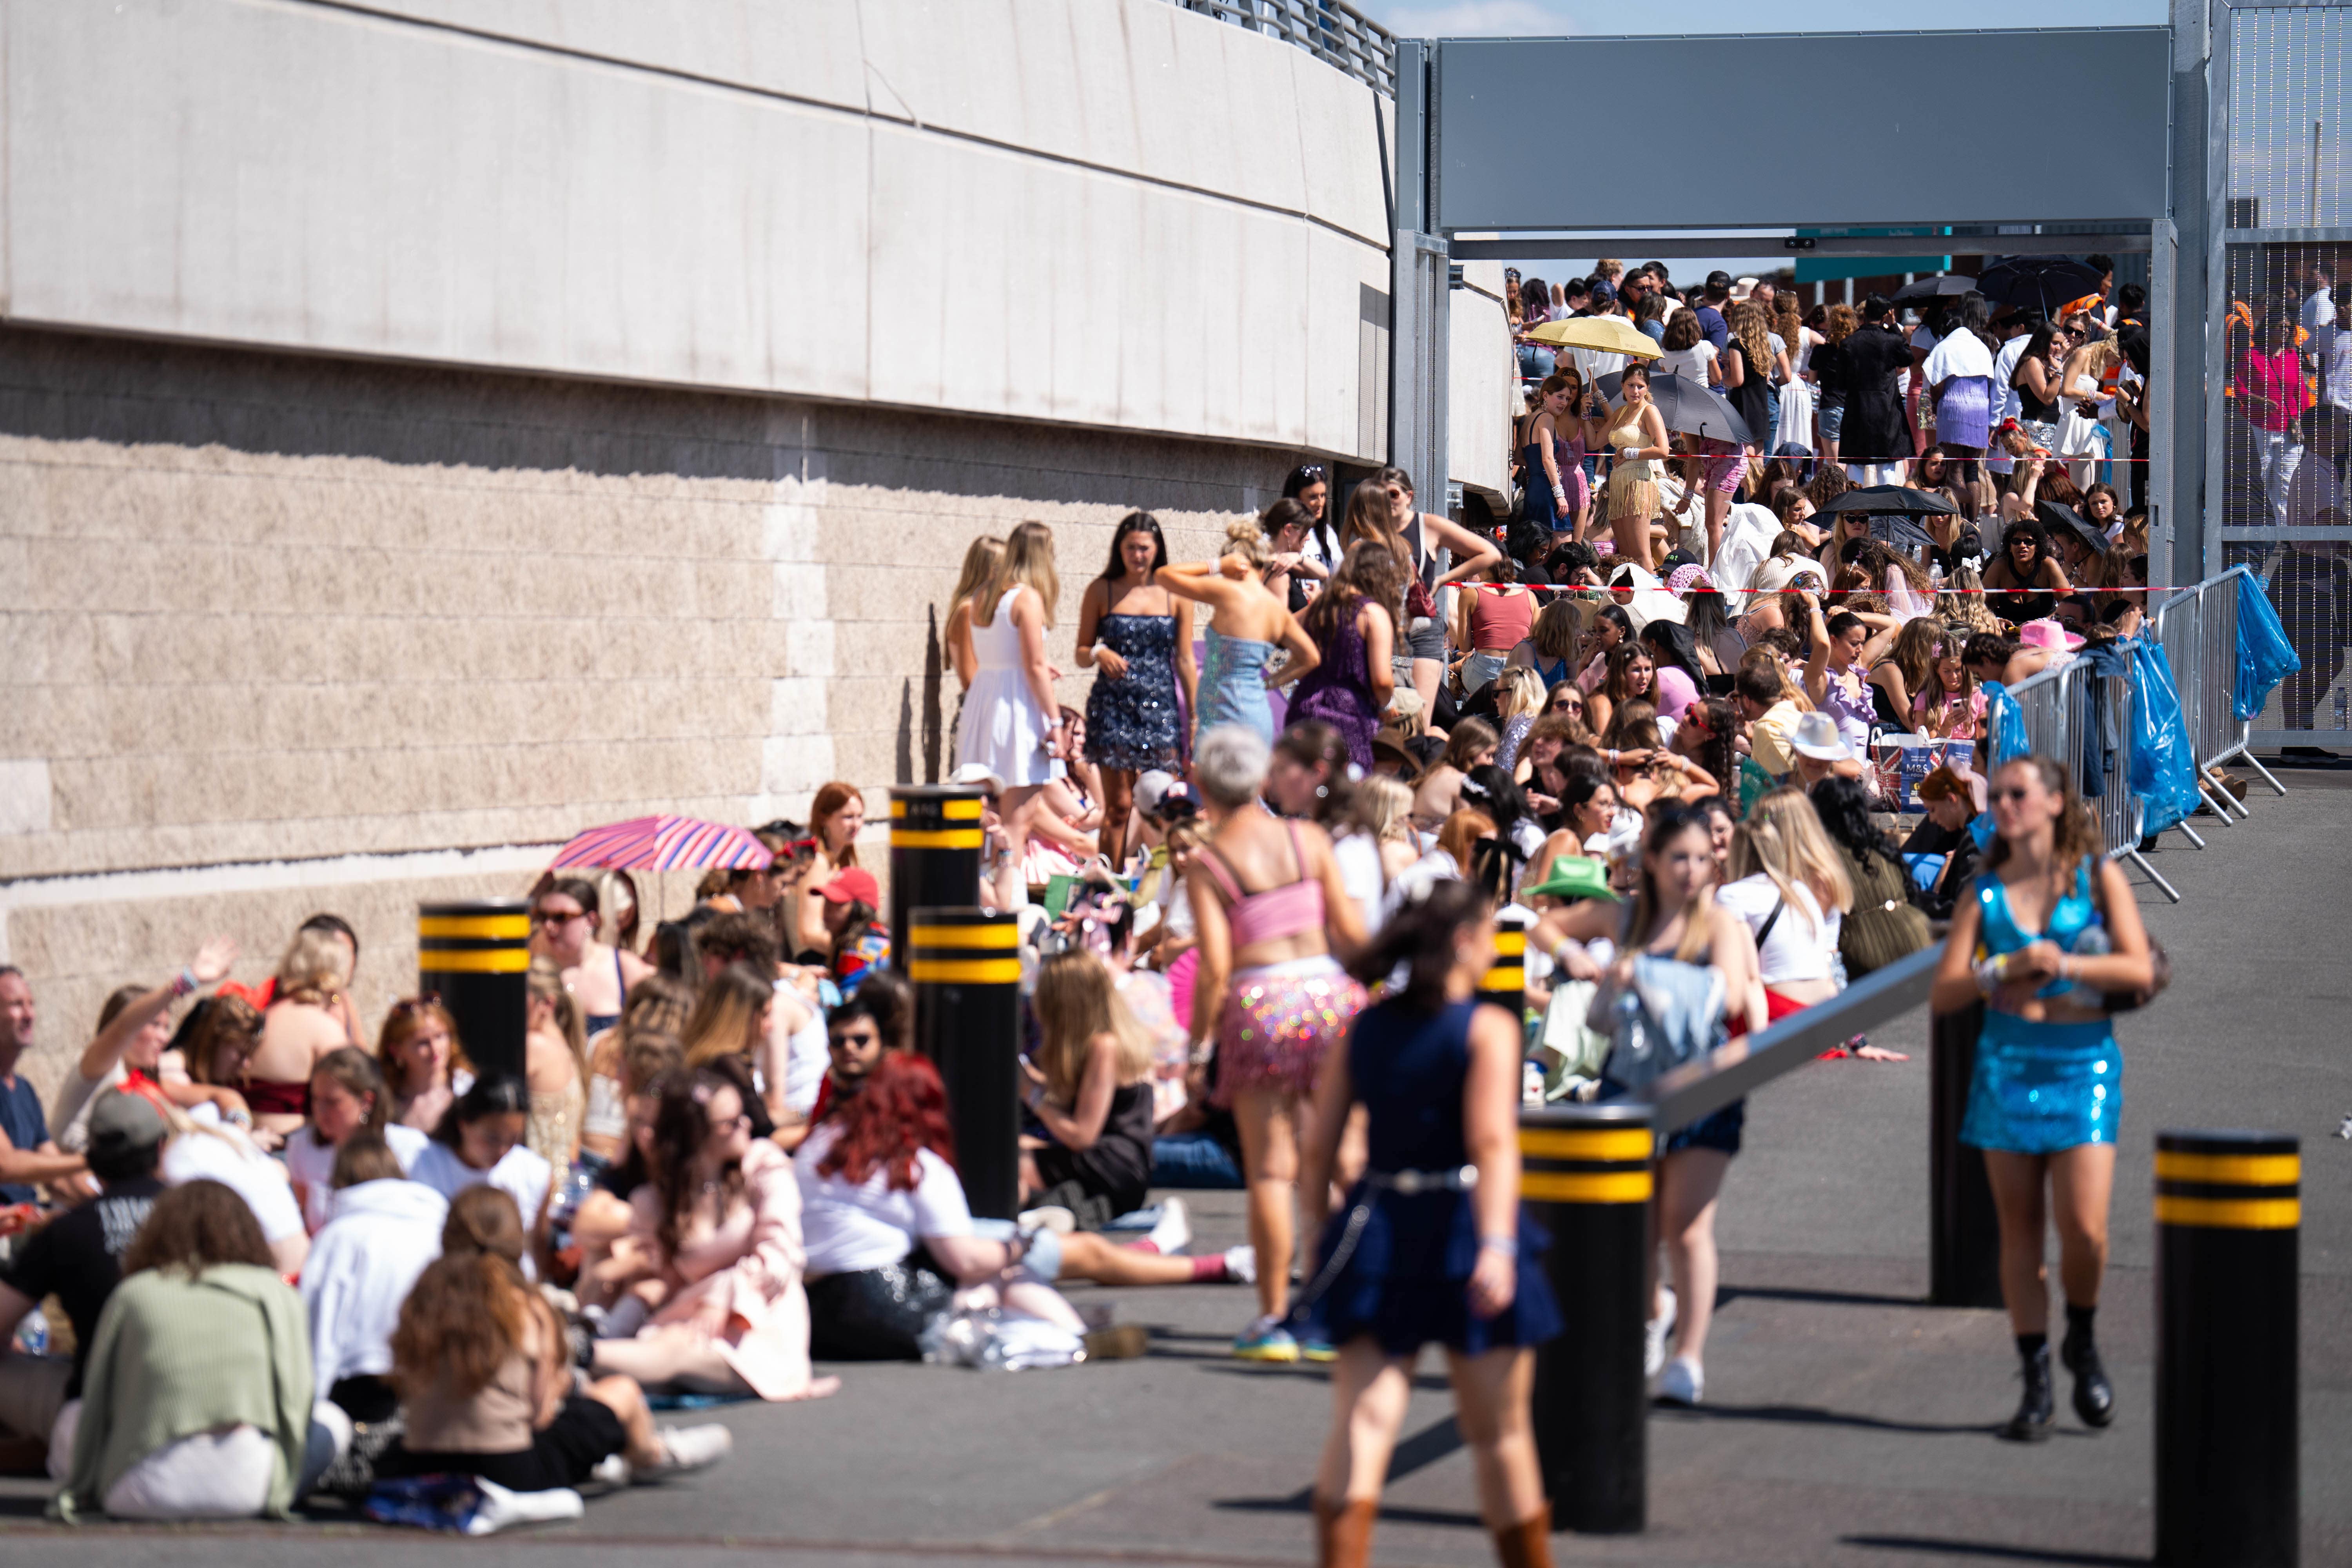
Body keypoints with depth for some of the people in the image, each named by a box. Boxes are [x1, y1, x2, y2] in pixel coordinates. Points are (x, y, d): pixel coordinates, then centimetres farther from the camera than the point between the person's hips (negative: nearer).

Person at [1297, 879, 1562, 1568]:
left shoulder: (1365, 1028, 8)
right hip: (1460, 1225, -4)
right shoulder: (1488, 1028, -6)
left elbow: (1319, 1150, 8)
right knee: (1501, 1436, 10)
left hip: (1379, 1228, 4)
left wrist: (1318, 1230, 21)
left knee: (1361, 1426, -5)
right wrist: (1497, 1244, -27)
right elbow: (1492, 1142, -19)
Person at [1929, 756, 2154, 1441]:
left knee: (2084, 1230, -13)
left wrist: (2064, 963, -17)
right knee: (2020, 1231, 2)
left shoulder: (2098, 876, 4)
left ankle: (2082, 1341, 16)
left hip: (2083, 1064, -2)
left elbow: (2140, 970, -6)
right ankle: (2036, 1383, 9)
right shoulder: (1986, 892, 7)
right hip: (2007, 1066, 2)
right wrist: (2010, 969, -13)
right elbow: (1943, 994, 1)